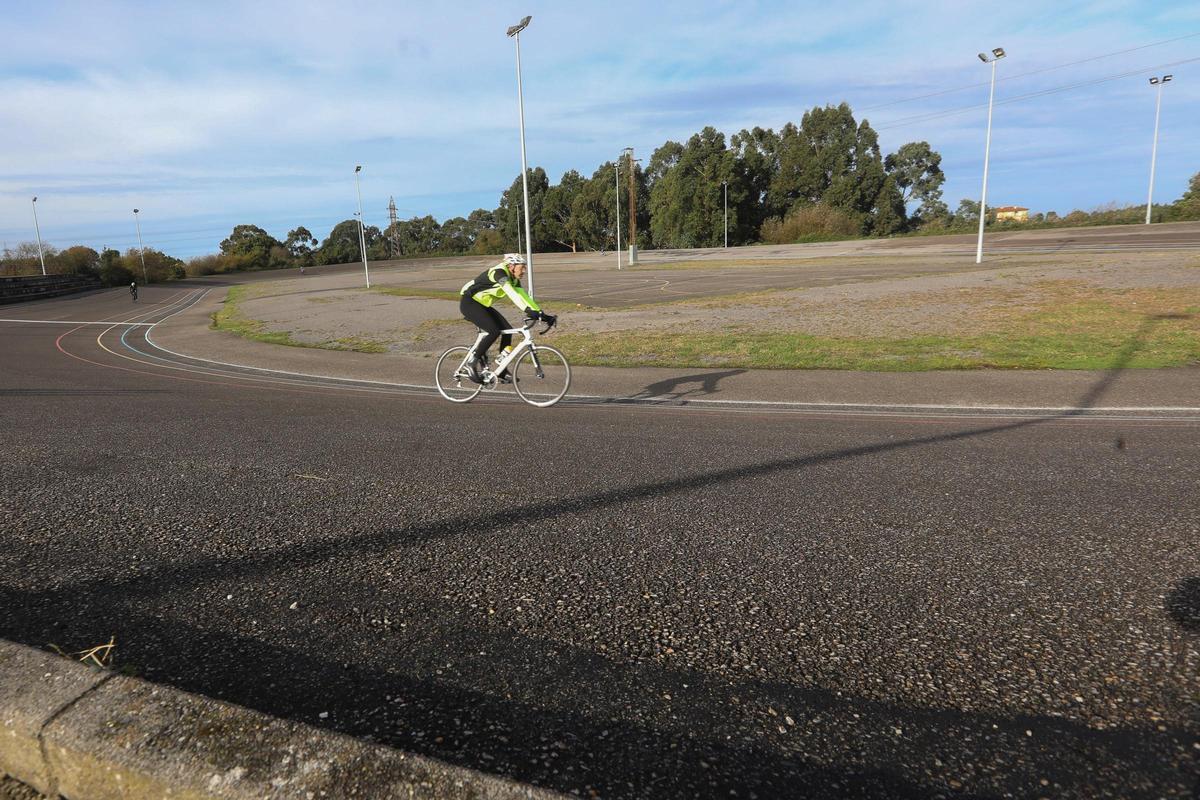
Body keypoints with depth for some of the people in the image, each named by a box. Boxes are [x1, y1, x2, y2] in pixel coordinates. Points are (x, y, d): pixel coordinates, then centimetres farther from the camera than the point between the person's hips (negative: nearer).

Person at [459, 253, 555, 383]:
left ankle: (502, 372, 3)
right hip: (468, 303, -9)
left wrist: (541, 313, -8)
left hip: (482, 305, 9)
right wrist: (528, 311, -48)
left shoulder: (514, 279, 3)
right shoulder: (499, 272, -24)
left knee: (507, 330, -3)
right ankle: (472, 362, -8)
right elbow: (511, 293, -38)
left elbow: (524, 296, 1)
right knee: (494, 331, -24)